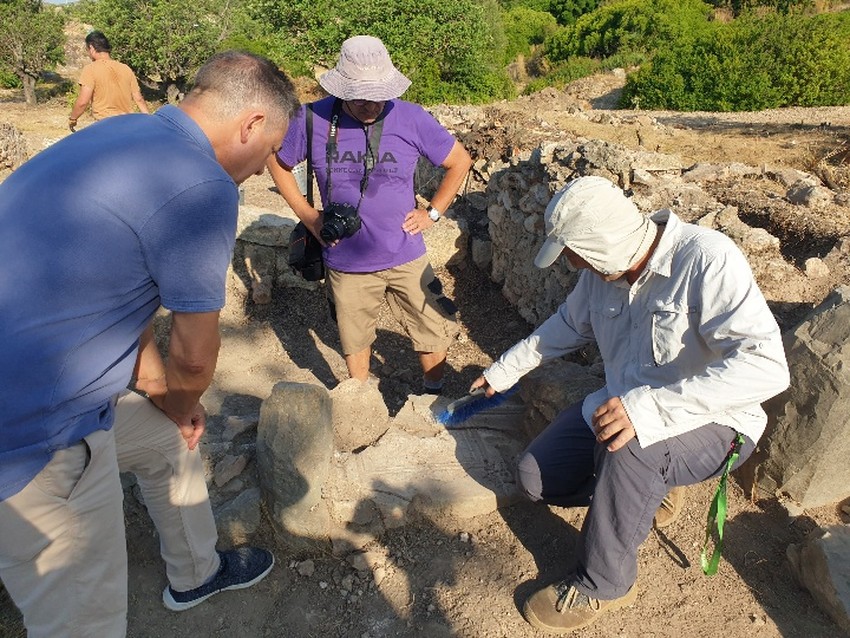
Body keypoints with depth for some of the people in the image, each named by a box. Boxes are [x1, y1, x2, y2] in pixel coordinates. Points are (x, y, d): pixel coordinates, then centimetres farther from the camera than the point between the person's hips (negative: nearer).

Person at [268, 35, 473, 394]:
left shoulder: (411, 119, -11)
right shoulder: (314, 119, -10)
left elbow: (460, 161, 2)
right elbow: (278, 162, 7)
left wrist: (433, 213, -4)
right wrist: (306, 214, -1)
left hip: (406, 259, 0)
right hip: (346, 263, 1)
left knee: (434, 335, 8)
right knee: (355, 341, 18)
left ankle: (434, 398, 36)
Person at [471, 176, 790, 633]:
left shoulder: (707, 260, -27)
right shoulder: (603, 270, -6)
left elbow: (766, 365, -36)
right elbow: (569, 324, 14)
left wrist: (651, 406, -45)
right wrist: (504, 370, 20)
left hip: (712, 424, -6)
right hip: (624, 405, 7)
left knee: (628, 447, -37)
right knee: (534, 477, -5)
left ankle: (604, 586, -12)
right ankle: (643, 489, 17)